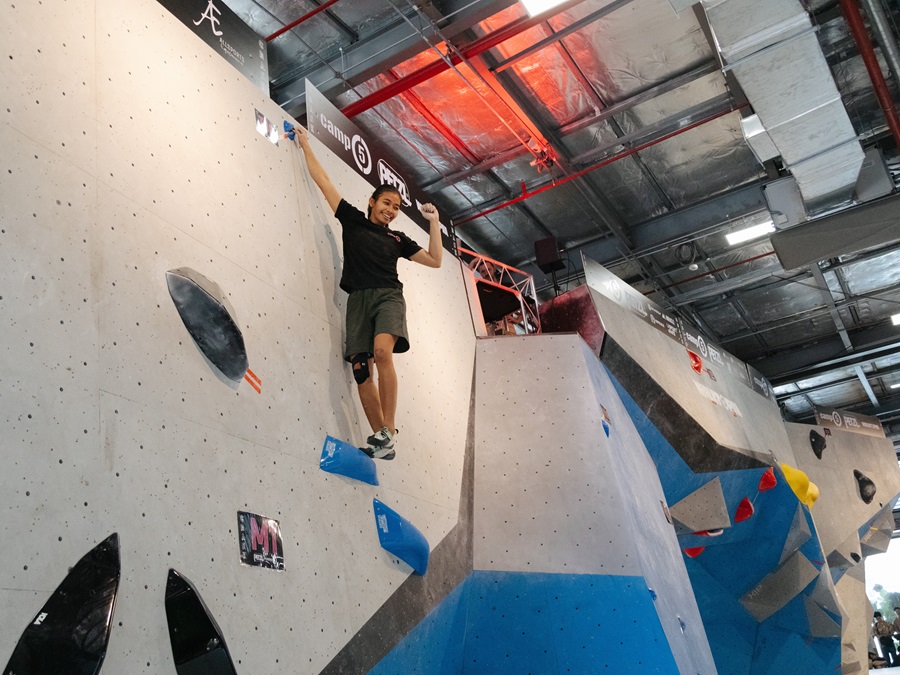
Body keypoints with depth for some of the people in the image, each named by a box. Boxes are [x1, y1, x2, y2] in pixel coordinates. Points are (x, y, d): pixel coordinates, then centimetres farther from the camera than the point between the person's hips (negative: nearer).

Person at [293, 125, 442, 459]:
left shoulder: (397, 239, 21)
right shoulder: (352, 220, 18)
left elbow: (435, 260, 20)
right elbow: (322, 180, 21)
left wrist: (433, 221, 18)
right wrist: (305, 144, 24)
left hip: (388, 296, -1)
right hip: (359, 299, 1)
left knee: (382, 352, -28)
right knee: (360, 368, -9)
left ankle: (389, 432, -27)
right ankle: (379, 438, -4)